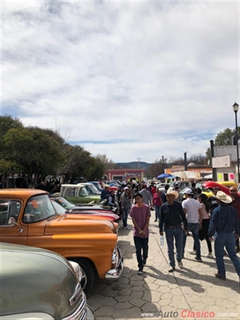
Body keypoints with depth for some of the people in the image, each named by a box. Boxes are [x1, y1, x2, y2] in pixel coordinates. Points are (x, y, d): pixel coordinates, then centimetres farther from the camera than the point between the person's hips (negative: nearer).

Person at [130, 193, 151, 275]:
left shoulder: (146, 207, -5)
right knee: (138, 250, -1)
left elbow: (148, 220, -4)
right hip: (137, 232, 0)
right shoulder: (133, 208, -4)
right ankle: (140, 267, 9)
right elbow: (133, 220, -4)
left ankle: (144, 258, 45)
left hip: (145, 232, 0)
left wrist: (144, 230, -12)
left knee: (145, 248, 14)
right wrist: (139, 230, -11)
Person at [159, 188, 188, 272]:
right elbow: (161, 218, 1)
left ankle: (179, 260, 36)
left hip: (178, 228, 0)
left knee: (179, 247, 7)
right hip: (168, 229, 0)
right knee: (170, 248, 8)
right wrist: (160, 229, 1)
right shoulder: (164, 206, -5)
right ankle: (172, 265, 23)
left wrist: (185, 227, 2)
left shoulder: (178, 205, -6)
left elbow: (183, 216, 2)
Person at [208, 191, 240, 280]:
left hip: (220, 235, -4)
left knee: (219, 256, 11)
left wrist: (210, 234, -3)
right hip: (231, 234, 4)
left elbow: (213, 224, -14)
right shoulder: (233, 209, -1)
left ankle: (221, 274, 19)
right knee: (233, 255, 16)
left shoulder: (216, 210, -15)